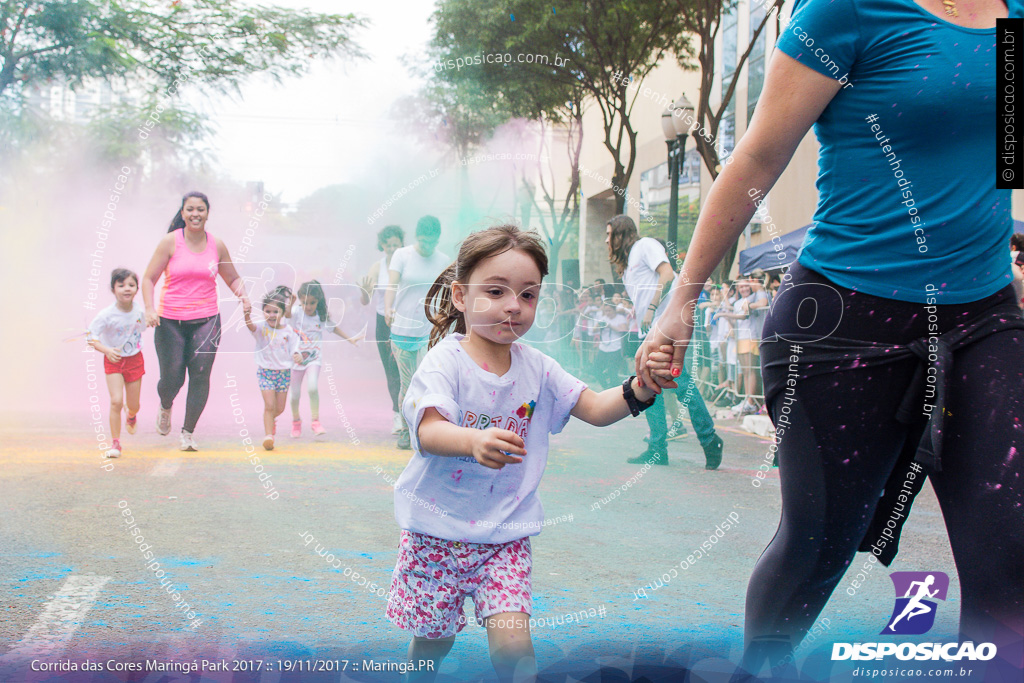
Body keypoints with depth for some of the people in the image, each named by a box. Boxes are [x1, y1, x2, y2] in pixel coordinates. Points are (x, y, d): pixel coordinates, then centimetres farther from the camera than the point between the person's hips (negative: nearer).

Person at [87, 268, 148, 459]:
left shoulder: (140, 312, -7)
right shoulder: (107, 315, -20)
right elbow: (91, 336, -20)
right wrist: (107, 350, -32)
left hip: (135, 359, 3)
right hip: (113, 361, -3)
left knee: (133, 404, 11)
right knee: (116, 401, -16)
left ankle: (131, 417, 51)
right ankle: (115, 443, -3)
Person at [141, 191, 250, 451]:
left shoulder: (217, 246, 6)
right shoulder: (170, 242, -2)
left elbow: (233, 278, 19)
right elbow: (149, 278, 1)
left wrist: (241, 293, -3)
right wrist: (149, 308, -14)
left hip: (206, 320, 2)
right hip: (170, 321, -1)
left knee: (200, 375, -9)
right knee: (172, 378, 0)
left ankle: (188, 433, 7)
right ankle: (165, 408, 37)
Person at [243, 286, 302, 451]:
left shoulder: (289, 331, -4)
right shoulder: (262, 328, -9)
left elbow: (294, 349, 1)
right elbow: (251, 326, -30)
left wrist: (297, 357, -23)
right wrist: (247, 315, -51)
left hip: (284, 372, 2)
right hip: (265, 371, -2)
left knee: (280, 408, 12)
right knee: (269, 405, -12)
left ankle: (271, 419, 44)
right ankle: (268, 435, -5)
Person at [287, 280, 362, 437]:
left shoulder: (321, 317, -1)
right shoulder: (297, 312, -11)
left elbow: (334, 328, 17)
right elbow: (287, 314, -34)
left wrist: (350, 339, 21)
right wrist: (290, 304, -53)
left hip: (313, 358, 1)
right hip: (296, 358, 0)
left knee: (313, 387, -21)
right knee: (295, 394, 6)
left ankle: (315, 421, -8)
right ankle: (296, 421, 31)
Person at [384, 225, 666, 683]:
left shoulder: (536, 368, 0)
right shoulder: (445, 360, -14)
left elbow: (596, 409, -4)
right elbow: (427, 431, -28)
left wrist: (639, 389, -27)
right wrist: (474, 441, -50)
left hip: (505, 532, 2)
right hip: (438, 527, -2)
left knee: (513, 643, -12)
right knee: (433, 638, 14)